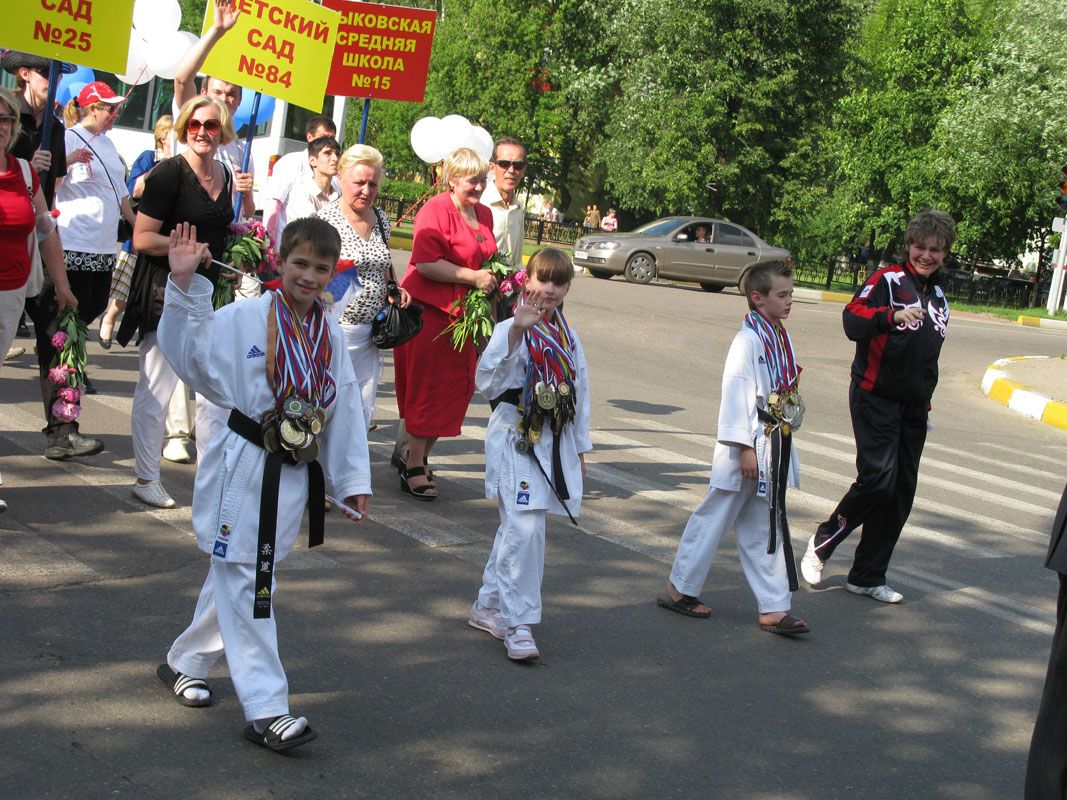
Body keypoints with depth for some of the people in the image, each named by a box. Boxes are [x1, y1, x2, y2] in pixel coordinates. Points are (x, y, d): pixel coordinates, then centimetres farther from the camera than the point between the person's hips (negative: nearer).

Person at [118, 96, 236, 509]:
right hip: (166, 293, -7)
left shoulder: (224, 175, 11)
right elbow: (142, 238, -15)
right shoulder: (169, 172, -12)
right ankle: (146, 479, 10)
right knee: (156, 390, -1)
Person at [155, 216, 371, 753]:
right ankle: (265, 708, -1)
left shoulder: (329, 337, 6)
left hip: (297, 474, 6)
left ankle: (186, 663, 37)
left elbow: (344, 411, 10)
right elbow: (187, 349, -18)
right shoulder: (244, 318, -10)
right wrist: (184, 285, -29)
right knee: (245, 585, -4)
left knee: (234, 578, 18)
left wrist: (353, 480, 11)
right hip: (244, 467, -6)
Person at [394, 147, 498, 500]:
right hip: (429, 310, -8)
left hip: (464, 312, 8)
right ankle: (413, 467, 6)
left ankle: (417, 454, 23)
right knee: (427, 388, -3)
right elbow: (425, 263, -21)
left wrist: (494, 277, 10)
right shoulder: (436, 211, -12)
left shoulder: (484, 214, 14)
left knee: (455, 389, 9)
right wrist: (473, 276, -20)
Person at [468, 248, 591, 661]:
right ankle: (518, 624, -7)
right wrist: (515, 332, -30)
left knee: (515, 526, 13)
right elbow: (488, 383, -21)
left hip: (555, 444, 6)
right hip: (515, 441, -6)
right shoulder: (509, 329, -8)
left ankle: (488, 607, 27)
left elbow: (579, 393, 17)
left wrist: (579, 450, 18)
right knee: (524, 529, -15)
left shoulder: (569, 337, 11)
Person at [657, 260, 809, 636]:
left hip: (775, 448, 8)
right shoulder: (748, 340, -17)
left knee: (766, 528, 11)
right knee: (714, 517, 4)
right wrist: (745, 448, -22)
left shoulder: (780, 337, 10)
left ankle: (774, 607, 15)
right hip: (750, 447, -8)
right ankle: (679, 589, 18)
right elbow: (737, 393, -20)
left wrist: (780, 447, 19)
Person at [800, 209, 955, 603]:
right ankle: (821, 544, 6)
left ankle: (867, 577, 13)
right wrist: (893, 316, -41)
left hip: (913, 407, 7)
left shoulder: (939, 298, 17)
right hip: (875, 397, -7)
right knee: (878, 478, -17)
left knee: (902, 490, 4)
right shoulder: (888, 280, -6)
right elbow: (853, 320, -24)